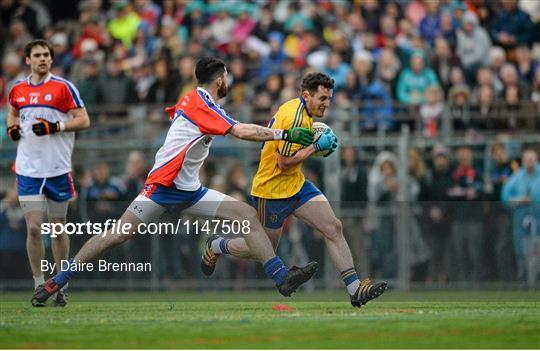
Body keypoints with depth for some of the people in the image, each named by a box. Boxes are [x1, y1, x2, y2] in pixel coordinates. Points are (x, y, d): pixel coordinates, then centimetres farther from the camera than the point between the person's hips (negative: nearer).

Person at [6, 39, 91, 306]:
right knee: (33, 228, -7)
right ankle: (39, 286, 2)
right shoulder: (17, 90, 8)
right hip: (28, 171, 2)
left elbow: (83, 121, -7)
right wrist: (12, 128, 5)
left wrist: (55, 127, -19)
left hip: (58, 170, -2)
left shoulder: (63, 87, -5)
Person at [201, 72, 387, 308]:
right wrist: (317, 146, -22)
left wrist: (321, 141, 7)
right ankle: (215, 246, 34)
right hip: (272, 190, -9)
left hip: (296, 185, 9)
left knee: (334, 228, -7)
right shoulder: (294, 117, -25)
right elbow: (284, 162, -26)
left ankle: (355, 289, -9)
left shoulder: (302, 112, 6)